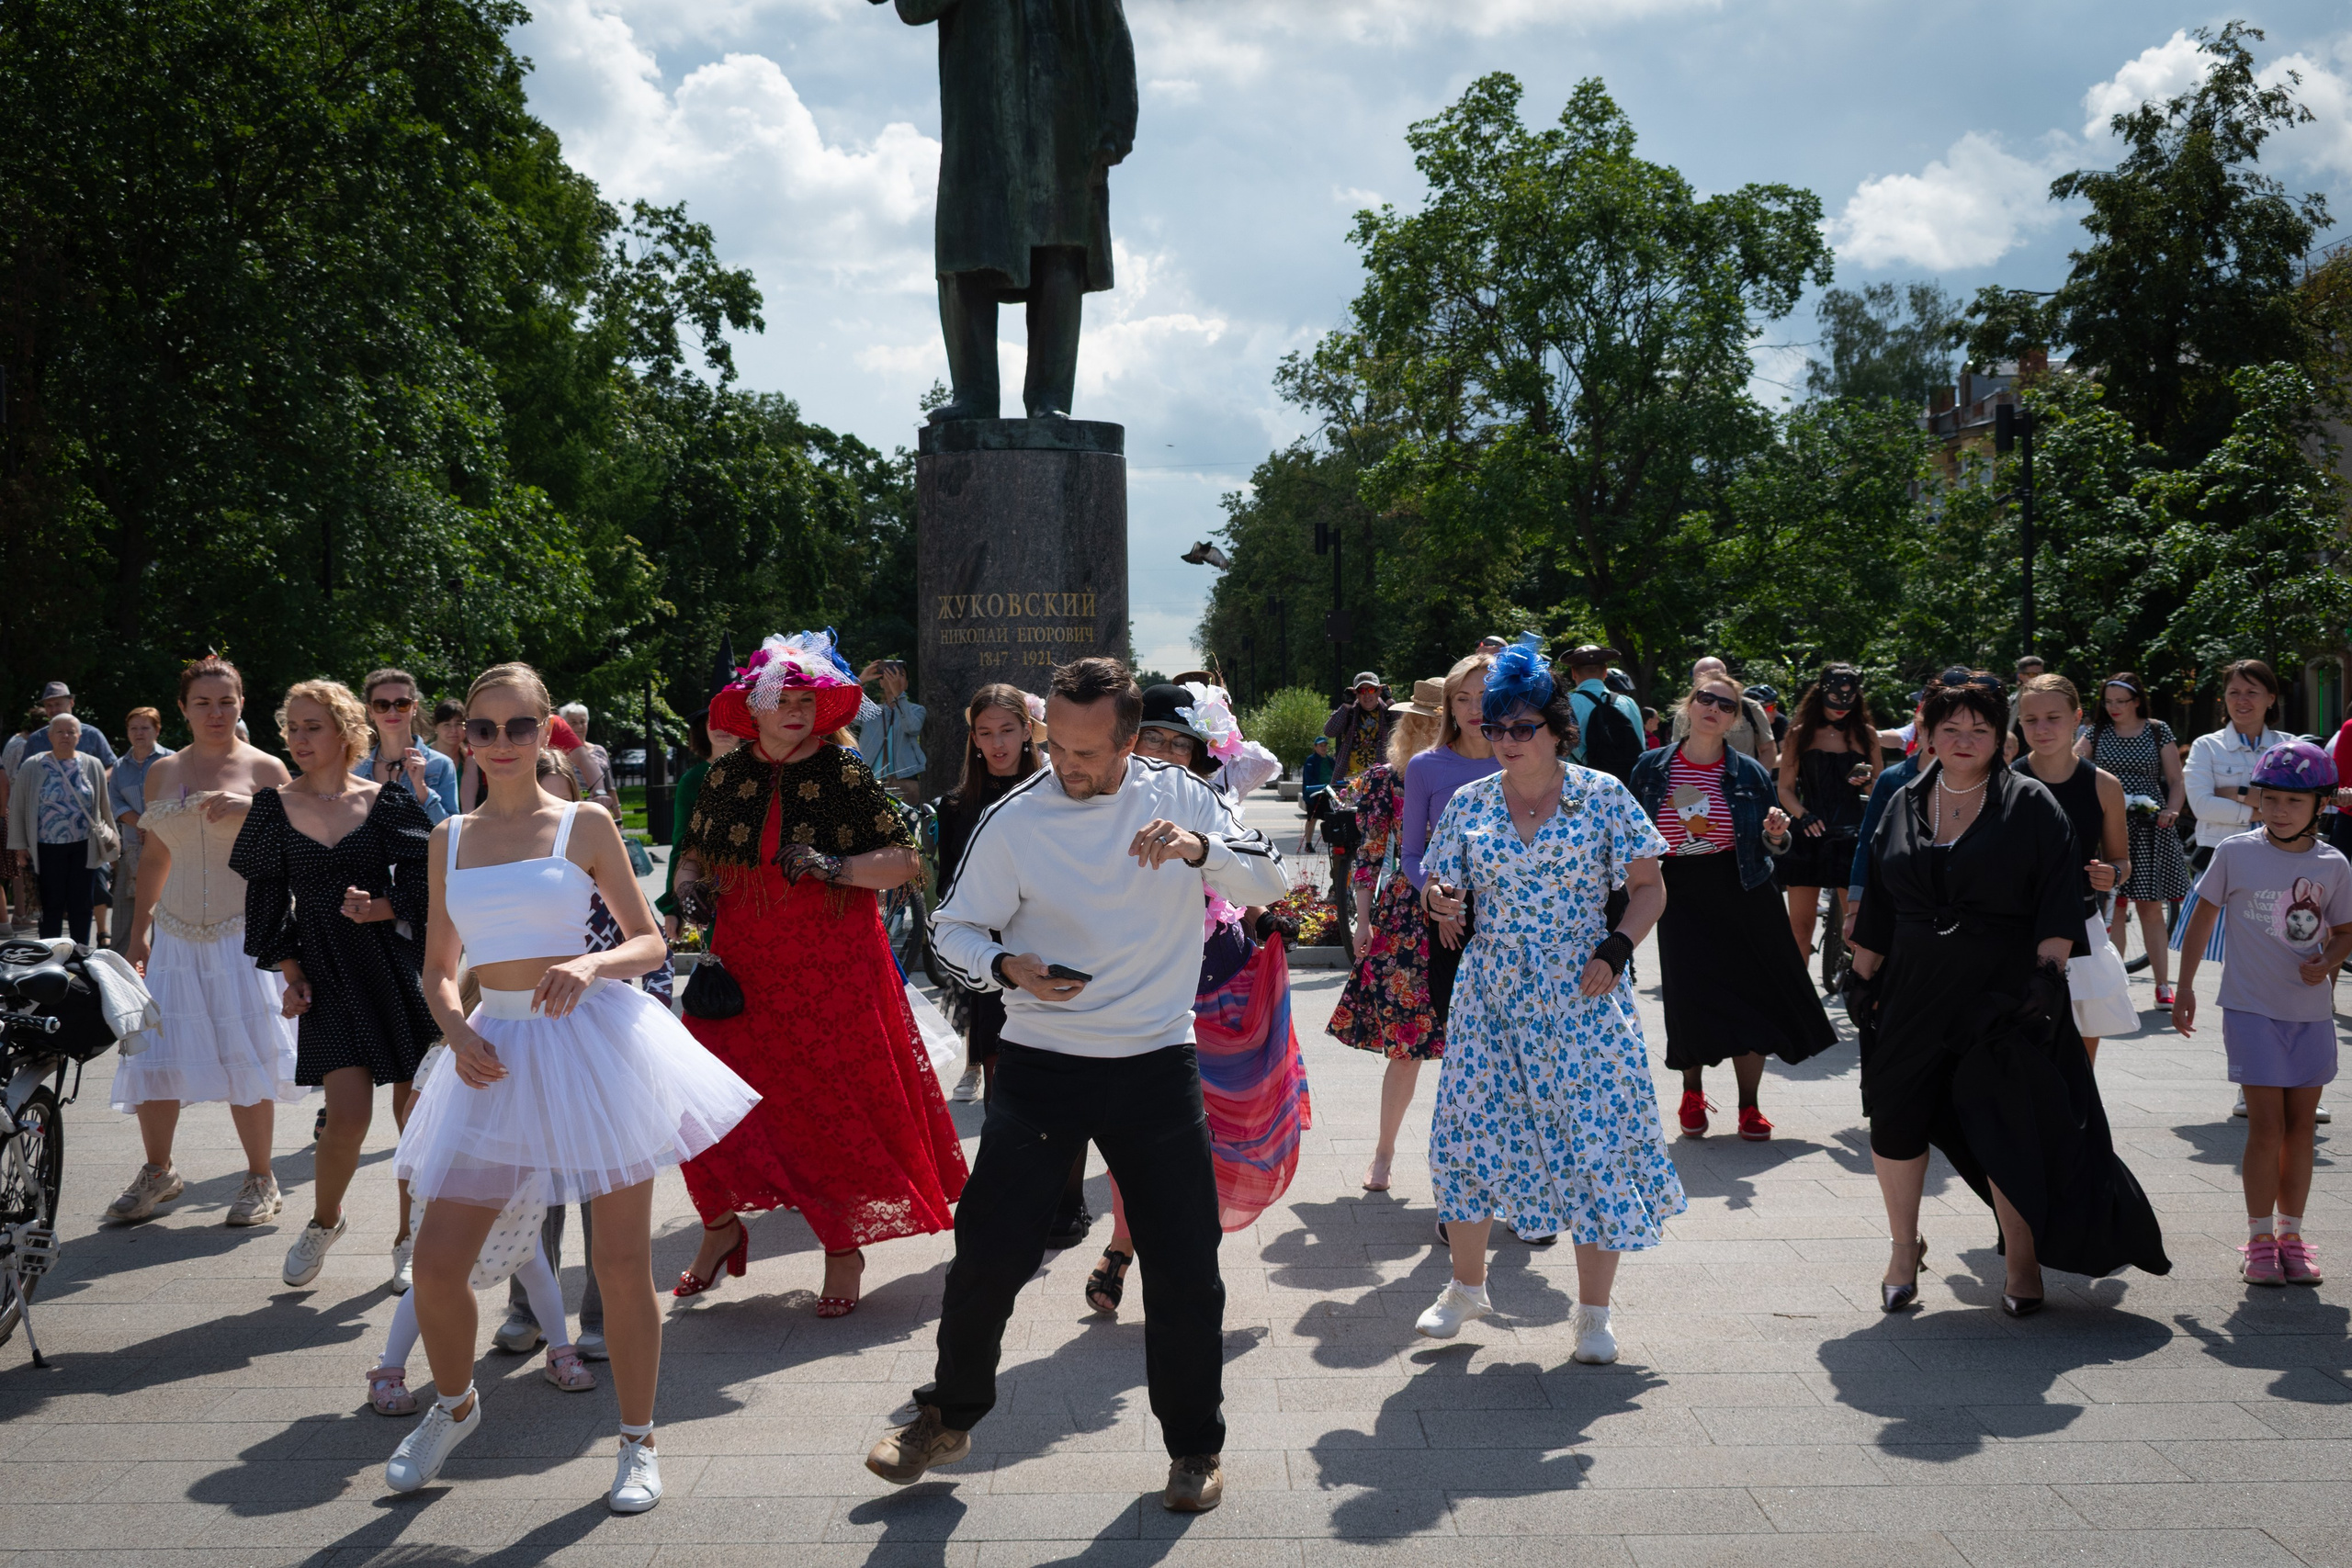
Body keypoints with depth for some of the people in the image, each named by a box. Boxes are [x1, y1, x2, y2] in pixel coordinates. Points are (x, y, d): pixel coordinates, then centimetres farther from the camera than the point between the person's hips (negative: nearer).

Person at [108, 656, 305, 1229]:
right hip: (176, 934, 4)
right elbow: (154, 859, 17)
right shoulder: (161, 772, 11)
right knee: (154, 1051, 2)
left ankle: (261, 1181, 10)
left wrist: (252, 810, -20)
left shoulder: (266, 769, 1)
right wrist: (136, 937, 15)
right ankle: (158, 1171, 22)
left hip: (244, 932, -3)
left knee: (245, 1055, -4)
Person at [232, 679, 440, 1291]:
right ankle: (324, 1220, 18)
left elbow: (420, 886, 1)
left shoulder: (388, 801, 2)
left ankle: (409, 1240, 20)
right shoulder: (274, 807, 6)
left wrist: (378, 909, -18)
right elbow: (265, 898, 8)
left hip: (396, 963, 0)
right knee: (349, 1115, -11)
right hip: (326, 970, 0)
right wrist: (291, 972, -1)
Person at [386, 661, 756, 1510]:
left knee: (622, 1262, 1)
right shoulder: (448, 838, 10)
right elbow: (439, 967, 14)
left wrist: (591, 965, -18)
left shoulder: (584, 824, 0)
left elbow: (650, 940, 2)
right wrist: (458, 1034, -5)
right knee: (436, 1262, 3)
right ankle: (454, 1406, 33)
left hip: (591, 1038, -3)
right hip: (499, 1052, 4)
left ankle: (637, 1443, 19)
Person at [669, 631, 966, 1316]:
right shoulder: (725, 777, 5)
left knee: (833, 1112, 2)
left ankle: (845, 1250, 17)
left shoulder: (845, 773, -7)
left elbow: (906, 859, -9)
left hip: (833, 975, -3)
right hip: (740, 972, 4)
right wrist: (693, 893, -3)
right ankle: (722, 1226, 28)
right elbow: (693, 857, 18)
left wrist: (834, 867, -22)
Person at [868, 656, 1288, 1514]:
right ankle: (949, 1416, 25)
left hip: (1157, 1065, 1)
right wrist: (1008, 966, -20)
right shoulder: (1014, 819, -5)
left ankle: (1195, 1446, 26)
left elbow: (1269, 881, -1)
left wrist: (1201, 847, -21)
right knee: (988, 1254, -1)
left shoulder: (1178, 797, -1)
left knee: (1185, 1271, 4)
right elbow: (952, 929, 2)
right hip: (1041, 1065, -1)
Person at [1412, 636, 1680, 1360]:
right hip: (1492, 997, 3)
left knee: (1596, 1136, -3)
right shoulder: (1468, 803, 5)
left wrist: (1616, 948, -13)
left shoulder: (1603, 796, -2)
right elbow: (1440, 888, 10)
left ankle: (1592, 1311, 11)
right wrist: (1438, 900, -14)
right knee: (1474, 1130, 3)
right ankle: (1467, 1286, 25)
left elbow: (1647, 887, 2)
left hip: (1583, 996, -2)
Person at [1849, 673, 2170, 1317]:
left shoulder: (2031, 804, -1)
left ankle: (2021, 1261, 14)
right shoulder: (1904, 804, 9)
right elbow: (1878, 902, 14)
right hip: (1915, 993, 4)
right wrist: (1863, 975, 11)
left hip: (2005, 994, -4)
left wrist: (2048, 970, -15)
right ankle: (1903, 1246, 24)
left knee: (2008, 1126, -2)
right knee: (1895, 1117, 5)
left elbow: (2060, 900, -6)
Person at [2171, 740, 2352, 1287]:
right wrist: (2184, 987, 3)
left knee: (2300, 1124, 9)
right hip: (2253, 1009, -3)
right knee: (2267, 1124, -5)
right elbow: (2204, 916, 3)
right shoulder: (2235, 852, -5)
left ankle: (2290, 1232, 20)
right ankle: (2260, 1237, 5)